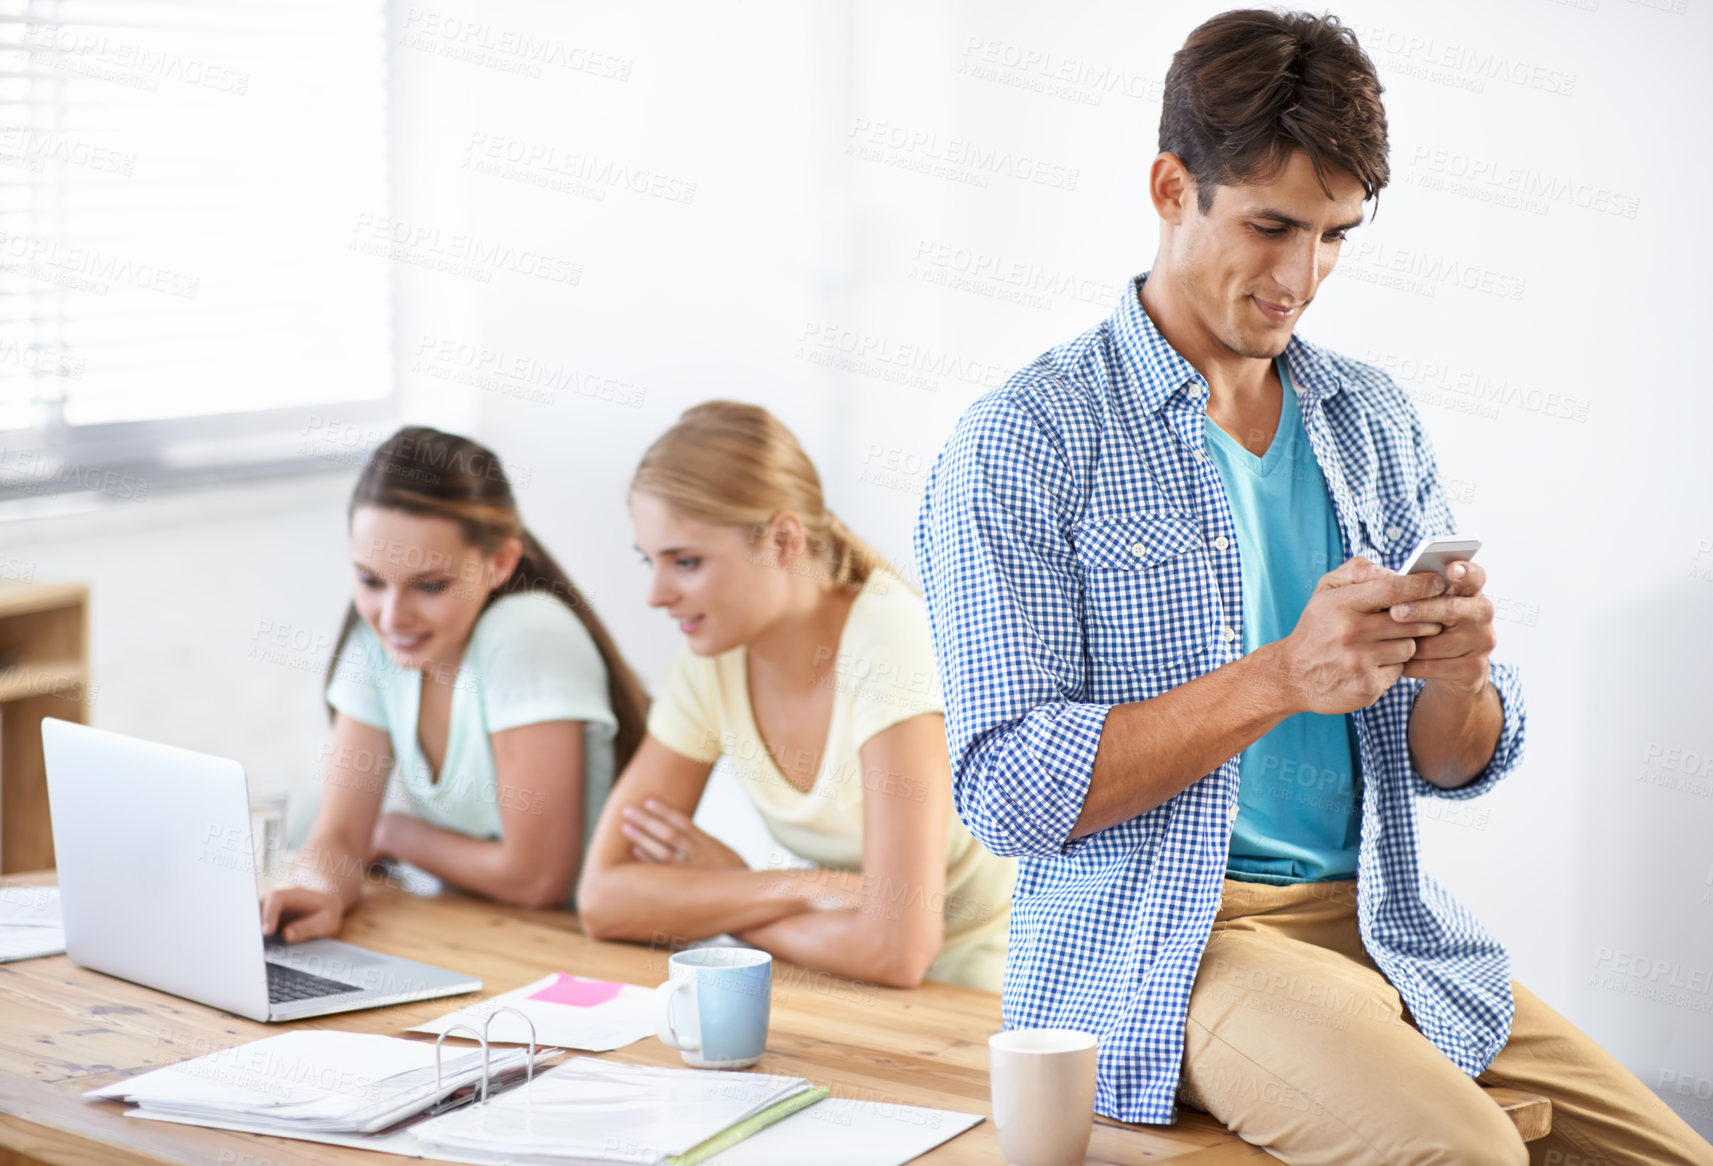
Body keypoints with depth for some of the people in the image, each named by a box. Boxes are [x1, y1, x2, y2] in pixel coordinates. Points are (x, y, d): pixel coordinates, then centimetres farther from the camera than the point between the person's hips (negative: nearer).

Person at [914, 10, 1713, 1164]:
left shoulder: (1376, 420, 13)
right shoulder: (1026, 442, -6)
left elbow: (1456, 767, 14)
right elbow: (1008, 789, -13)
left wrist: (1456, 676, -11)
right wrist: (1280, 679, -21)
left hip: (1389, 927, 6)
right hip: (1163, 941, -6)